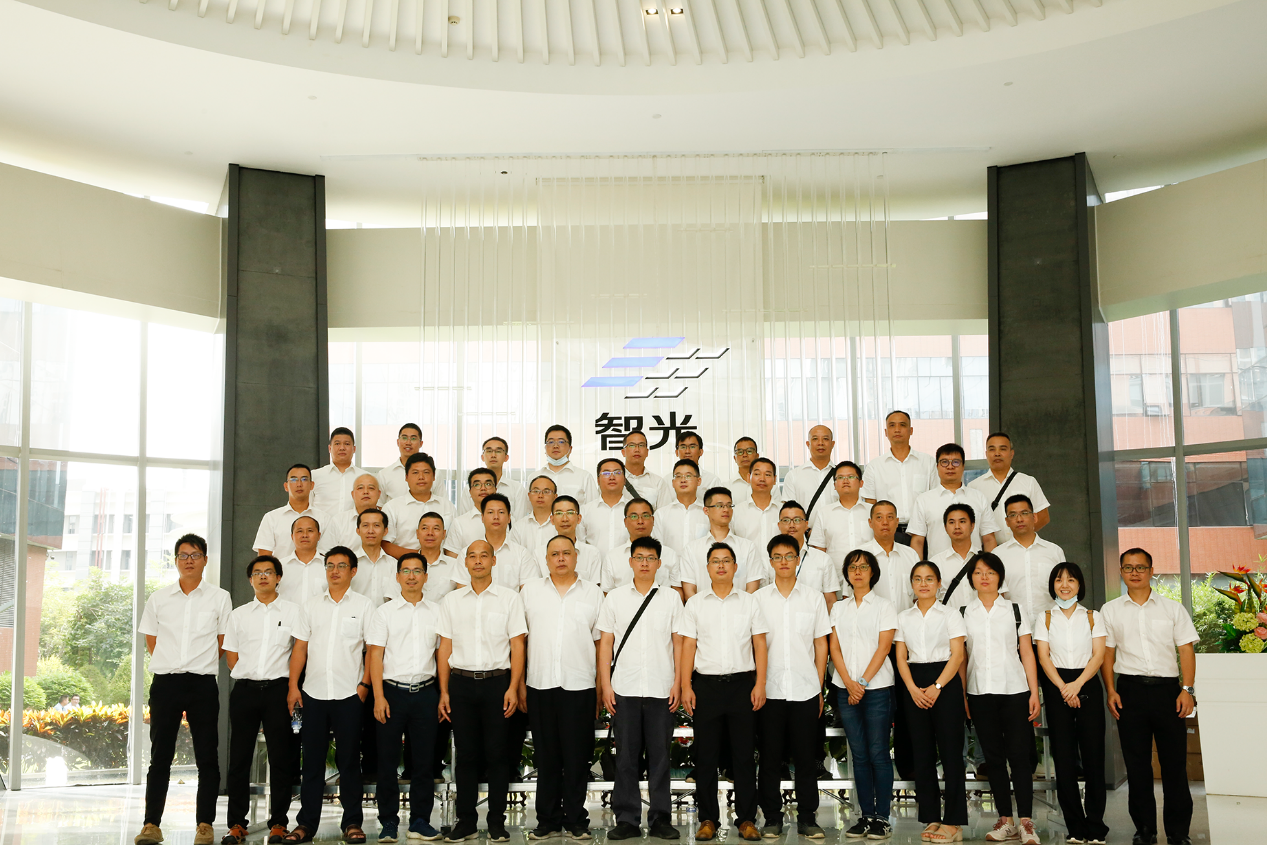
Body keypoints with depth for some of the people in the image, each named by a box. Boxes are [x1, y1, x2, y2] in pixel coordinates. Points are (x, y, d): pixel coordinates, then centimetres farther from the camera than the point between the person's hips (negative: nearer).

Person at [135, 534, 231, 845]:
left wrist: (202, 664, 6)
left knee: (207, 756, 0)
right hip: (165, 682, 1)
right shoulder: (158, 598, 9)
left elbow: (223, 642, 9)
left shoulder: (219, 598, 5)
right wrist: (170, 665, 9)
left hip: (203, 683, -1)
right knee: (160, 755, 3)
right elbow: (151, 641, 14)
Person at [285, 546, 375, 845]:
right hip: (314, 693, 2)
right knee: (312, 761, 6)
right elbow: (300, 648, 10)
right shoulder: (312, 606, 11)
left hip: (349, 695, -2)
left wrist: (364, 684, -7)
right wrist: (293, 686, 3)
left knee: (349, 760, 2)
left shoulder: (364, 606, 3)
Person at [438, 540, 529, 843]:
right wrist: (444, 691, 4)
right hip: (461, 683, 2)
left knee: (497, 753, 0)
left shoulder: (510, 597, 4)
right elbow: (445, 647, 10)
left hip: (497, 681, -2)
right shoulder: (451, 600, 10)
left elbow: (517, 645, 1)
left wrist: (513, 687, -8)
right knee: (465, 754, 4)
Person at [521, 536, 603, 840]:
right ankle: (548, 820, 15)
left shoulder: (593, 592, 8)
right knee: (546, 756, 6)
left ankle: (576, 820, 13)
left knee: (577, 757, 2)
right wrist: (519, 683, 3)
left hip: (580, 686, -1)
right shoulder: (530, 590, 9)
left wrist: (602, 686, 3)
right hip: (540, 686, 1)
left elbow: (600, 643, 8)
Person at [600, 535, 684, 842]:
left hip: (661, 690, 0)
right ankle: (627, 819, 10)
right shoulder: (615, 597, 7)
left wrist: (678, 684, -2)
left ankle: (660, 819, 12)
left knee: (659, 756, 4)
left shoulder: (670, 599, 7)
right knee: (626, 756, 3)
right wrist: (605, 685, -1)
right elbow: (605, 643, 6)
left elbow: (678, 644, 6)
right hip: (624, 689, 0)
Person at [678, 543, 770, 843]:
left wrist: (759, 685, -3)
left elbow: (760, 645, 6)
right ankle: (708, 819, 11)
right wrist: (686, 687, -3)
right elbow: (688, 646, 5)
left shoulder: (749, 602, 8)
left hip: (742, 683, 0)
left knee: (744, 754, 2)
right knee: (706, 754, 3)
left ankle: (747, 818, 9)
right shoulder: (695, 603, 8)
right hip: (706, 684, 0)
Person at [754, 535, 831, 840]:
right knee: (770, 757, 3)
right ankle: (772, 819, 13)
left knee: (806, 757, 3)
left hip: (805, 691, 0)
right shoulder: (758, 599, 5)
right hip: (769, 690, 0)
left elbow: (821, 644, 9)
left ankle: (807, 819, 13)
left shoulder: (814, 597, 6)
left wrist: (819, 688, 5)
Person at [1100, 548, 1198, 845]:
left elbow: (1186, 650, 4)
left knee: (1175, 761, -1)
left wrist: (1187, 689, -7)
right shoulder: (1110, 610, 9)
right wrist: (1111, 691, -1)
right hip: (1130, 688, 1)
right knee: (1136, 762, 5)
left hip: (1167, 687, -1)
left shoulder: (1173, 608, 8)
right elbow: (1106, 653, 9)